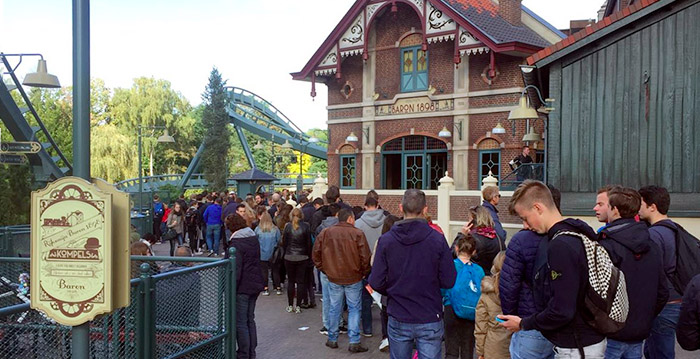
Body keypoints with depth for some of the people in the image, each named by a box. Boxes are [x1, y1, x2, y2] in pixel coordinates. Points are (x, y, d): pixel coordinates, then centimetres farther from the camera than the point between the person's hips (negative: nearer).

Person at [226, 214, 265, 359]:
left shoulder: (236, 243, -18)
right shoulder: (254, 238, 7)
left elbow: (236, 269, -21)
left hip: (242, 287, -8)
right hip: (256, 284, 8)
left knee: (240, 322, 3)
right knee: (250, 319, 18)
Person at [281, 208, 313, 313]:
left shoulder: (288, 226, -5)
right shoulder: (305, 227, -7)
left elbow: (284, 242, 0)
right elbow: (309, 243, -3)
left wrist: (286, 253, 13)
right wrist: (309, 256, 7)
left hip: (289, 257, 1)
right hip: (302, 257, -1)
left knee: (291, 281, 10)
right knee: (301, 281, 7)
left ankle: (290, 306, 14)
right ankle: (298, 306, 8)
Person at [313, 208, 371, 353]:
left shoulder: (325, 233, 0)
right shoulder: (357, 233, -10)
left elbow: (316, 255, 4)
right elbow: (365, 257, -11)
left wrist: (325, 270, 13)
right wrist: (364, 273, 4)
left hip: (333, 278, 3)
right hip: (354, 278, -3)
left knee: (334, 309, 13)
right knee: (354, 309, 7)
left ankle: (332, 339, 23)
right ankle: (354, 342, 5)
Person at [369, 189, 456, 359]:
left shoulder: (386, 240, -9)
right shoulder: (437, 239, -11)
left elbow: (376, 283, -9)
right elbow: (448, 281, -10)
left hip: (398, 320, 1)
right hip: (430, 320, -1)